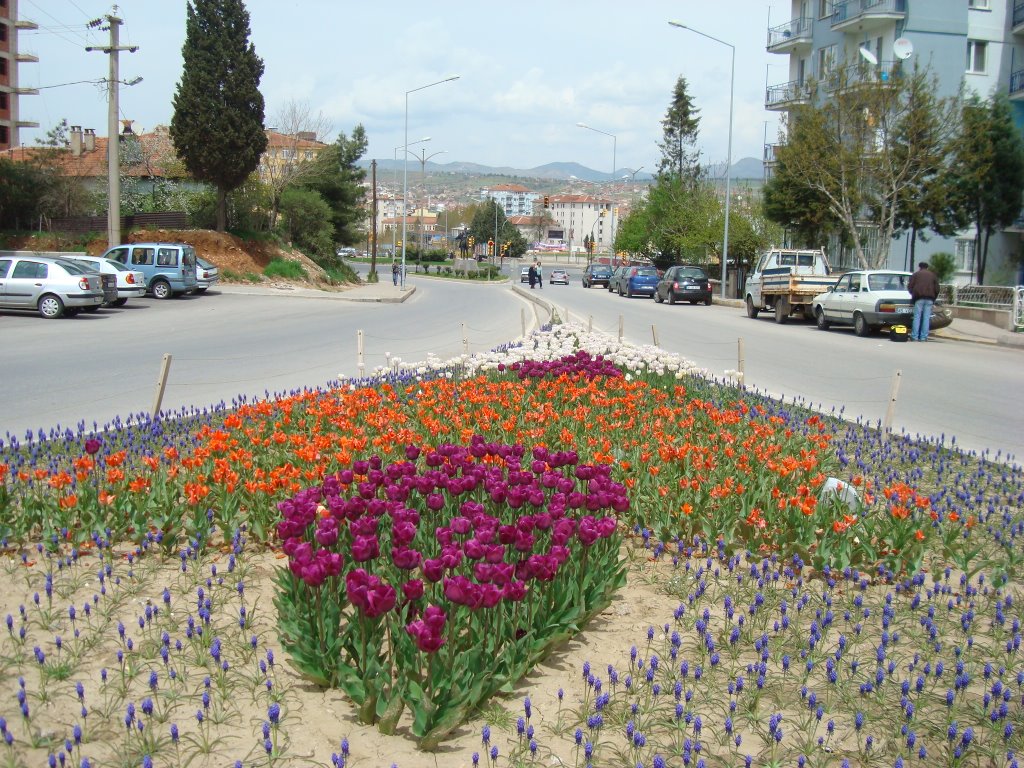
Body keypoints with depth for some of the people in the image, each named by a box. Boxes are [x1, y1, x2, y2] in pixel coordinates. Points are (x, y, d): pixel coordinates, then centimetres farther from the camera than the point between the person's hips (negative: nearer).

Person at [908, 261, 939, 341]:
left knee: (917, 317, -3)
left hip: (919, 298, -2)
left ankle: (914, 336, -8)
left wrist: (913, 294, 21)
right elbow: (937, 288, 14)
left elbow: (910, 286, 5)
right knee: (926, 318, 1)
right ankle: (924, 337, -2)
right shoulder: (933, 275, 19)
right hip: (929, 298, 2)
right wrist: (934, 298, 21)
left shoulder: (915, 274, 11)